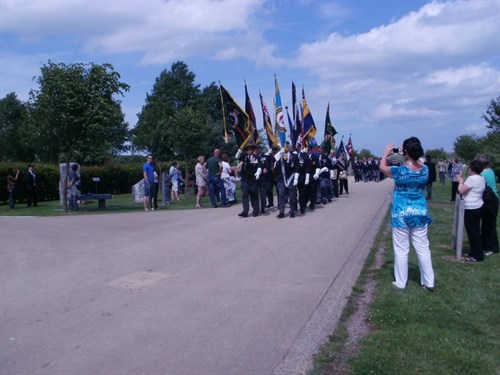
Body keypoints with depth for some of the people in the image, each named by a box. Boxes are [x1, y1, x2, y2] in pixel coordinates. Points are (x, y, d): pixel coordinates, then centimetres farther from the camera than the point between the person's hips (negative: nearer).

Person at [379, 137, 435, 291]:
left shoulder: (400, 170, -16)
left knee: (401, 250, 6)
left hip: (401, 214, -4)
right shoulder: (425, 170, -4)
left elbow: (382, 167, 2)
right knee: (423, 248, 11)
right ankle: (429, 282, 17)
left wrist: (386, 153, 16)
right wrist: (409, 158, 14)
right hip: (420, 213, 4)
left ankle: (401, 282, 14)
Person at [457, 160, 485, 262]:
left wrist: (460, 181, -5)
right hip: (478, 207, 10)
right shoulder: (481, 178, 10)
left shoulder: (472, 178, -19)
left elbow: (461, 191, -19)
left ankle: (477, 255, 1)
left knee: (472, 232, -3)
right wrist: (463, 181, 13)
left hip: (471, 209, -10)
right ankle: (475, 252, 25)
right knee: (475, 231, 16)